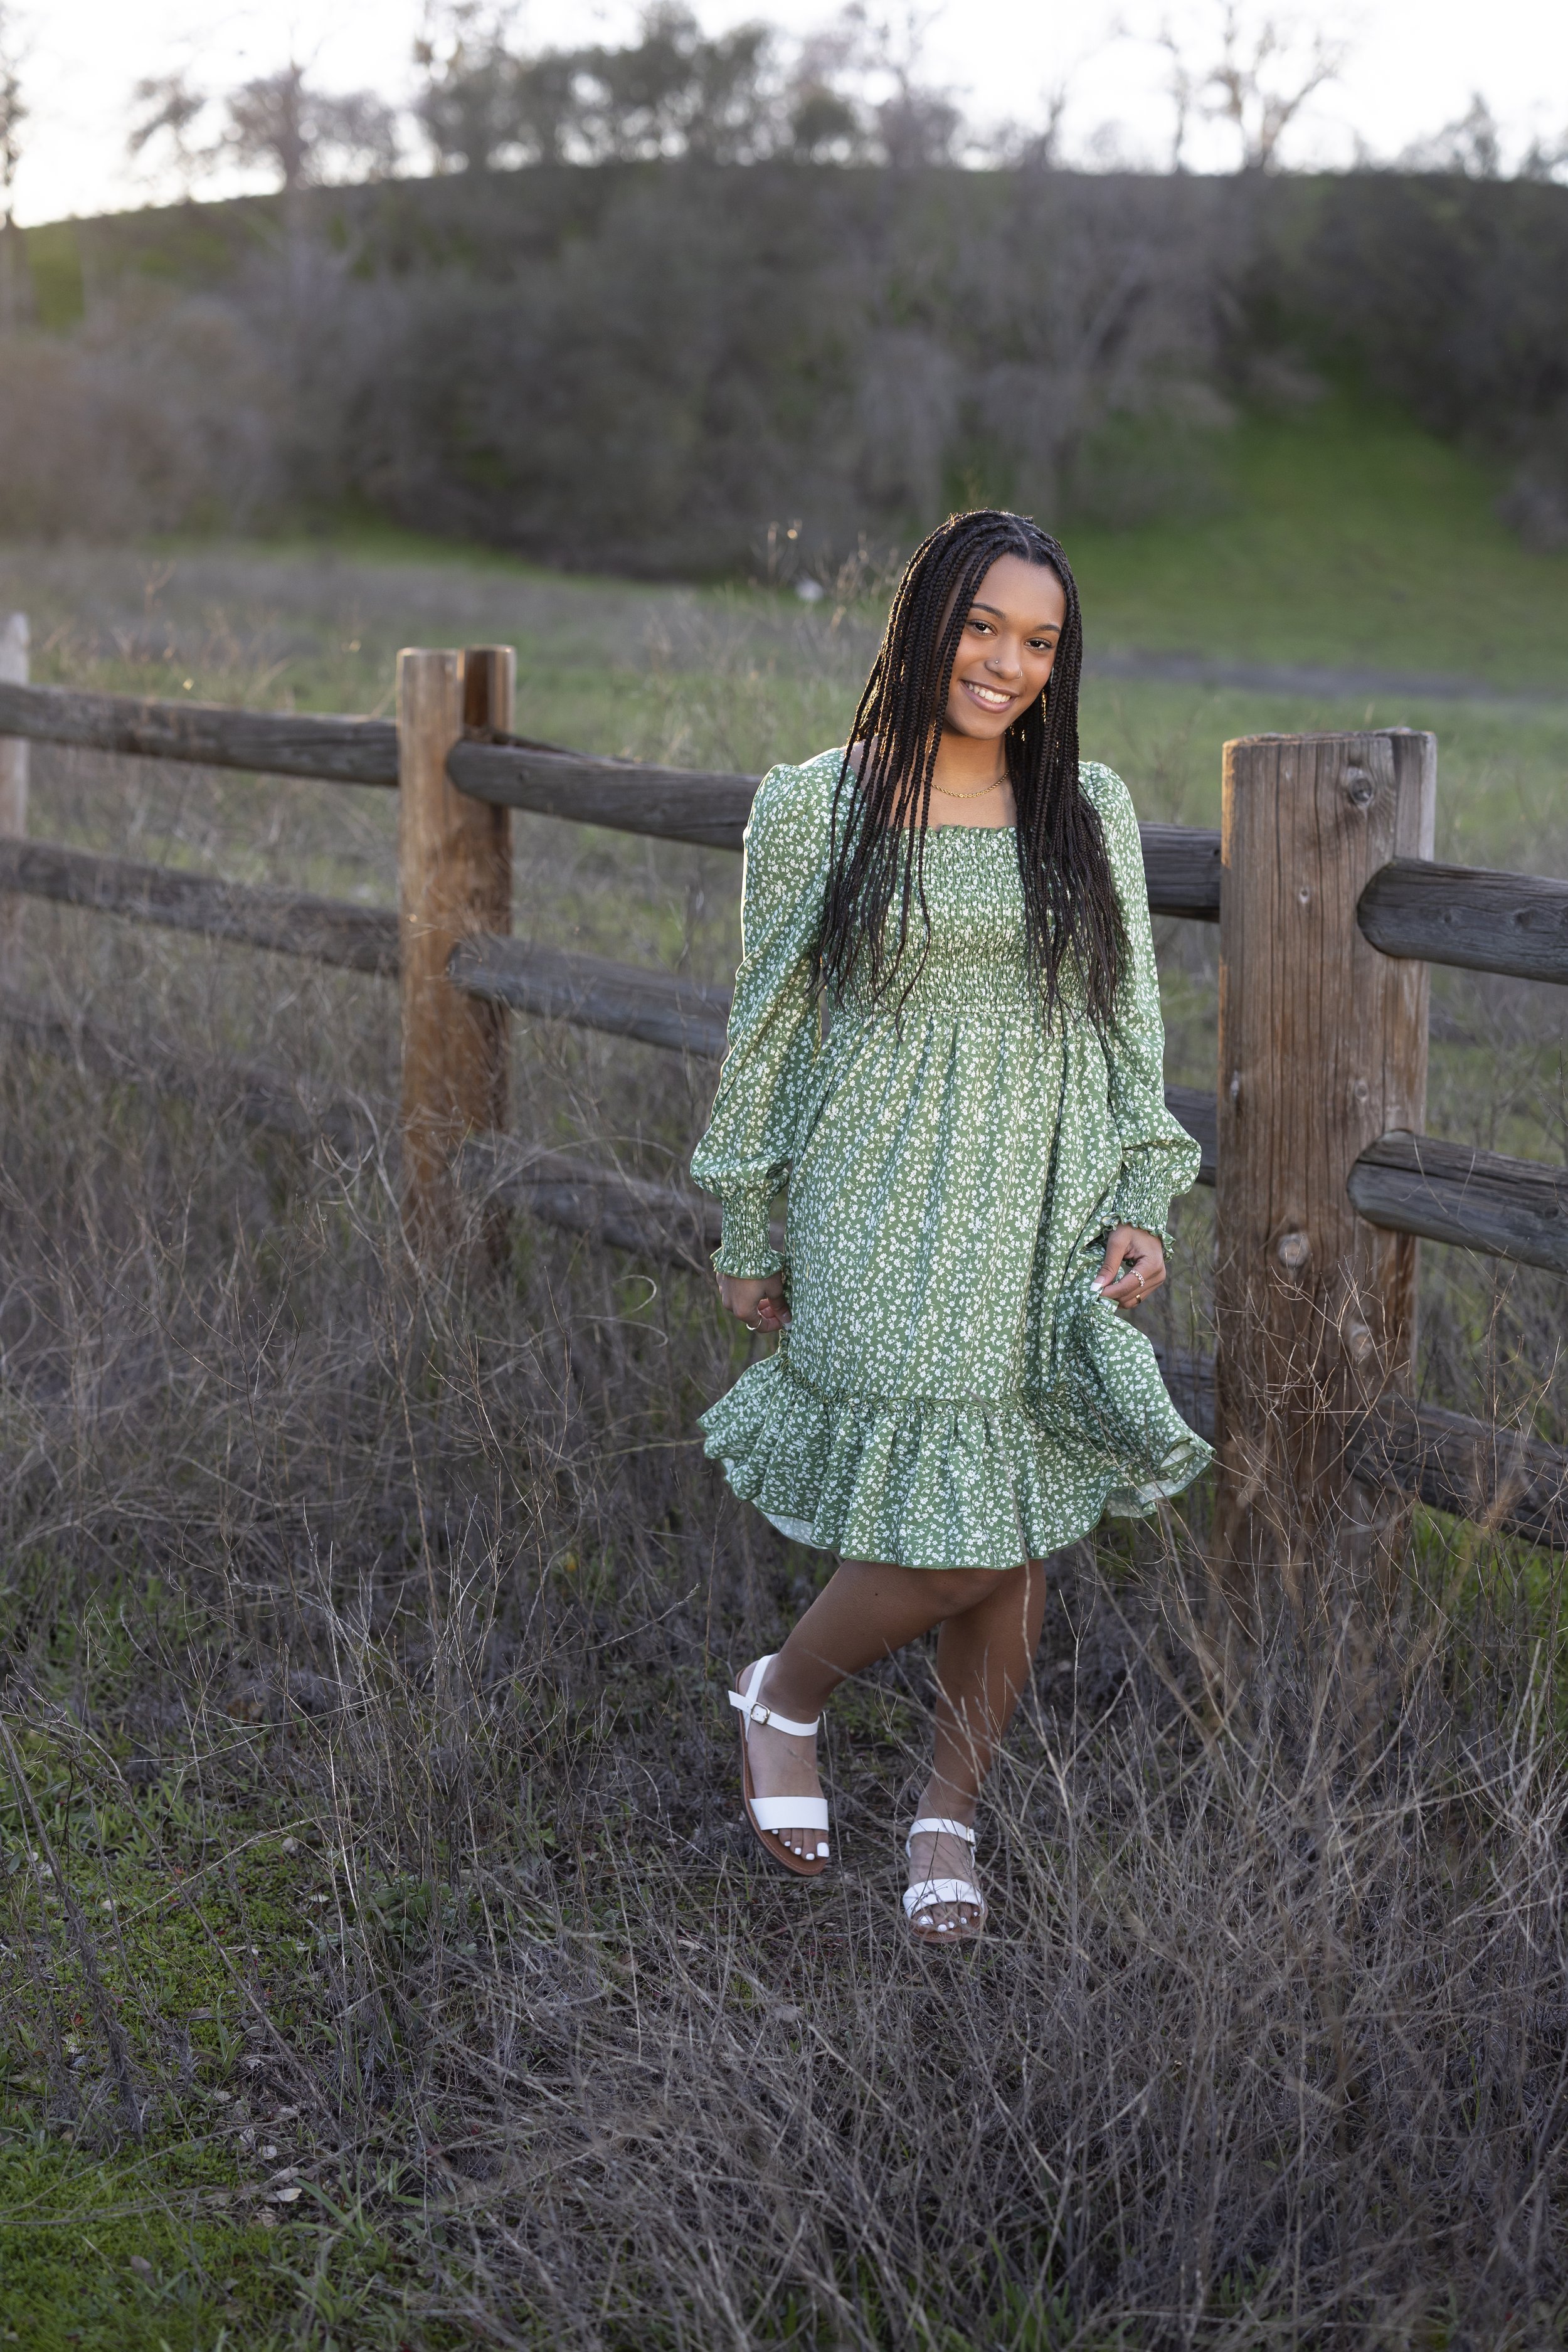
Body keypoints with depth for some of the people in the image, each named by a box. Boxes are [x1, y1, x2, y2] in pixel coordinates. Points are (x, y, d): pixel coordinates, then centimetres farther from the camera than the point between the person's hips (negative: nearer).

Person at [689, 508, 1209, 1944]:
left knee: (1022, 1531, 7)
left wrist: (1141, 1204, 0)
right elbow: (767, 1030, 3)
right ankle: (783, 1698, 22)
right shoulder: (816, 807, -2)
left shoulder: (1090, 809, 6)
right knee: (953, 1538, -8)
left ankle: (951, 1817, 26)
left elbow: (1132, 1022, 10)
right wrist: (748, 1236, 5)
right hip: (885, 1222, -3)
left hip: (1046, 1224, 4)